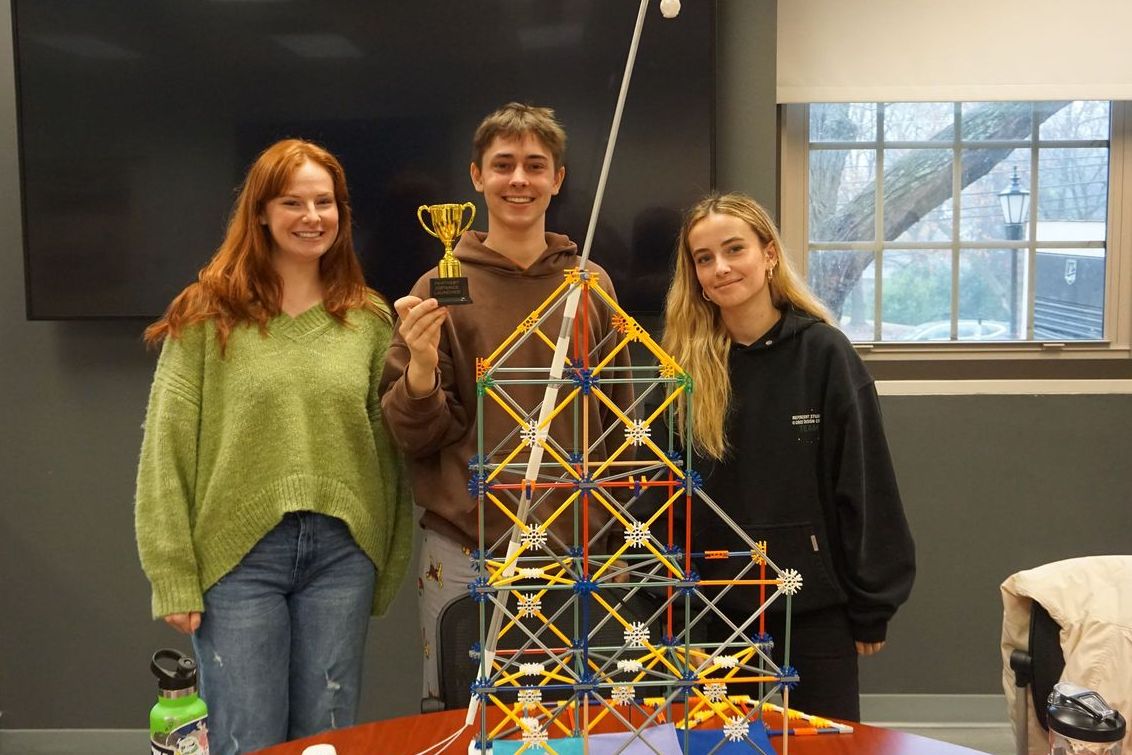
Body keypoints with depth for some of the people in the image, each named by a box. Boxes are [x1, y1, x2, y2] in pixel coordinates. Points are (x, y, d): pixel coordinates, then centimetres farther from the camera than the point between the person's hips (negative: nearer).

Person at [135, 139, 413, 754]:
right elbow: (167, 453, -3)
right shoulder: (207, 314, -2)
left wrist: (386, 566, 5)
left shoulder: (370, 318, 6)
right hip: (237, 553, -2)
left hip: (342, 553, 3)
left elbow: (390, 447, 7)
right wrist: (174, 577, -7)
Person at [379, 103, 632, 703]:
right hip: (465, 555, -2)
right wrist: (420, 368, -20)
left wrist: (617, 542, 11)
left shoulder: (592, 286, 3)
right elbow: (412, 437, -1)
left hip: (576, 550, 2)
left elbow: (619, 422, 11)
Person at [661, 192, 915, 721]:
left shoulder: (822, 352, -8)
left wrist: (870, 608, -5)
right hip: (718, 609, 2)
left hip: (815, 606, -2)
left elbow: (863, 486, -6)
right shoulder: (685, 364, -1)